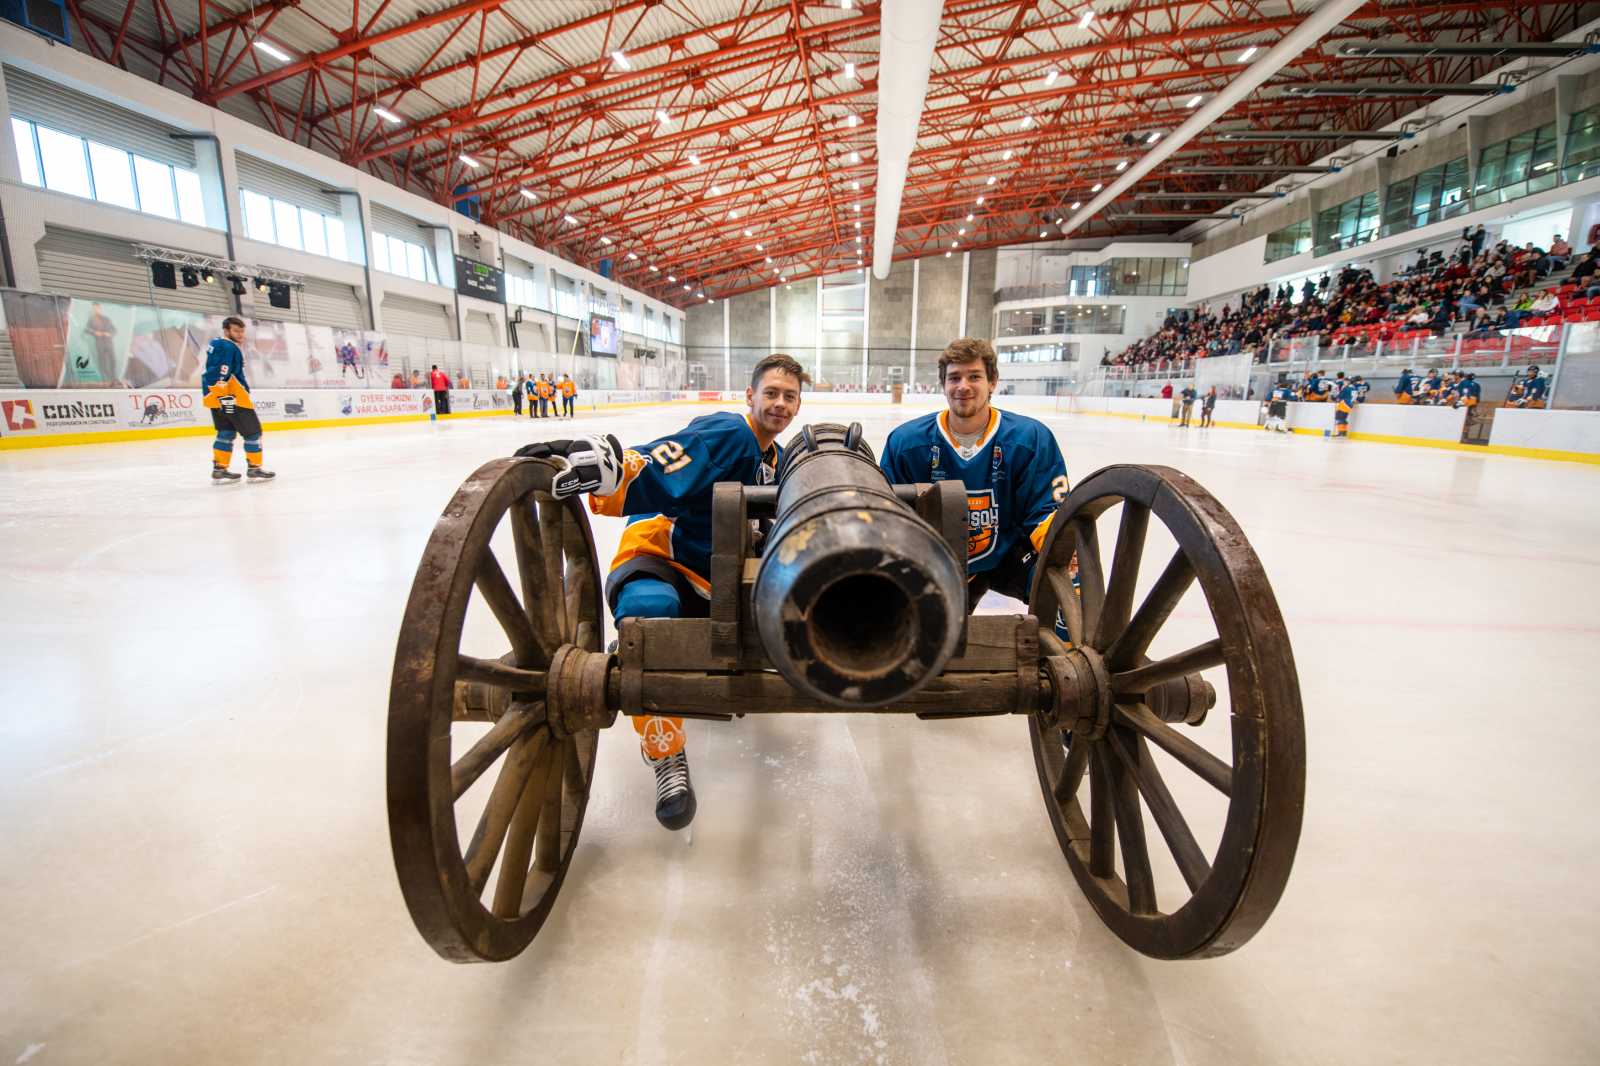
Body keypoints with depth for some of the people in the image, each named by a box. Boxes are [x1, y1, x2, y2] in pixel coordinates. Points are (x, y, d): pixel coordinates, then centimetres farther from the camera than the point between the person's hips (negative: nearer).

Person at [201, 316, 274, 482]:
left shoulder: (217, 344, 18)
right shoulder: (228, 347, -15)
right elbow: (220, 376, -23)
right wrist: (225, 397, -26)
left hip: (215, 397, 10)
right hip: (230, 398, -10)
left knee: (227, 432, 14)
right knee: (253, 431, -1)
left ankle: (220, 469, 14)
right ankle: (255, 469, 2)